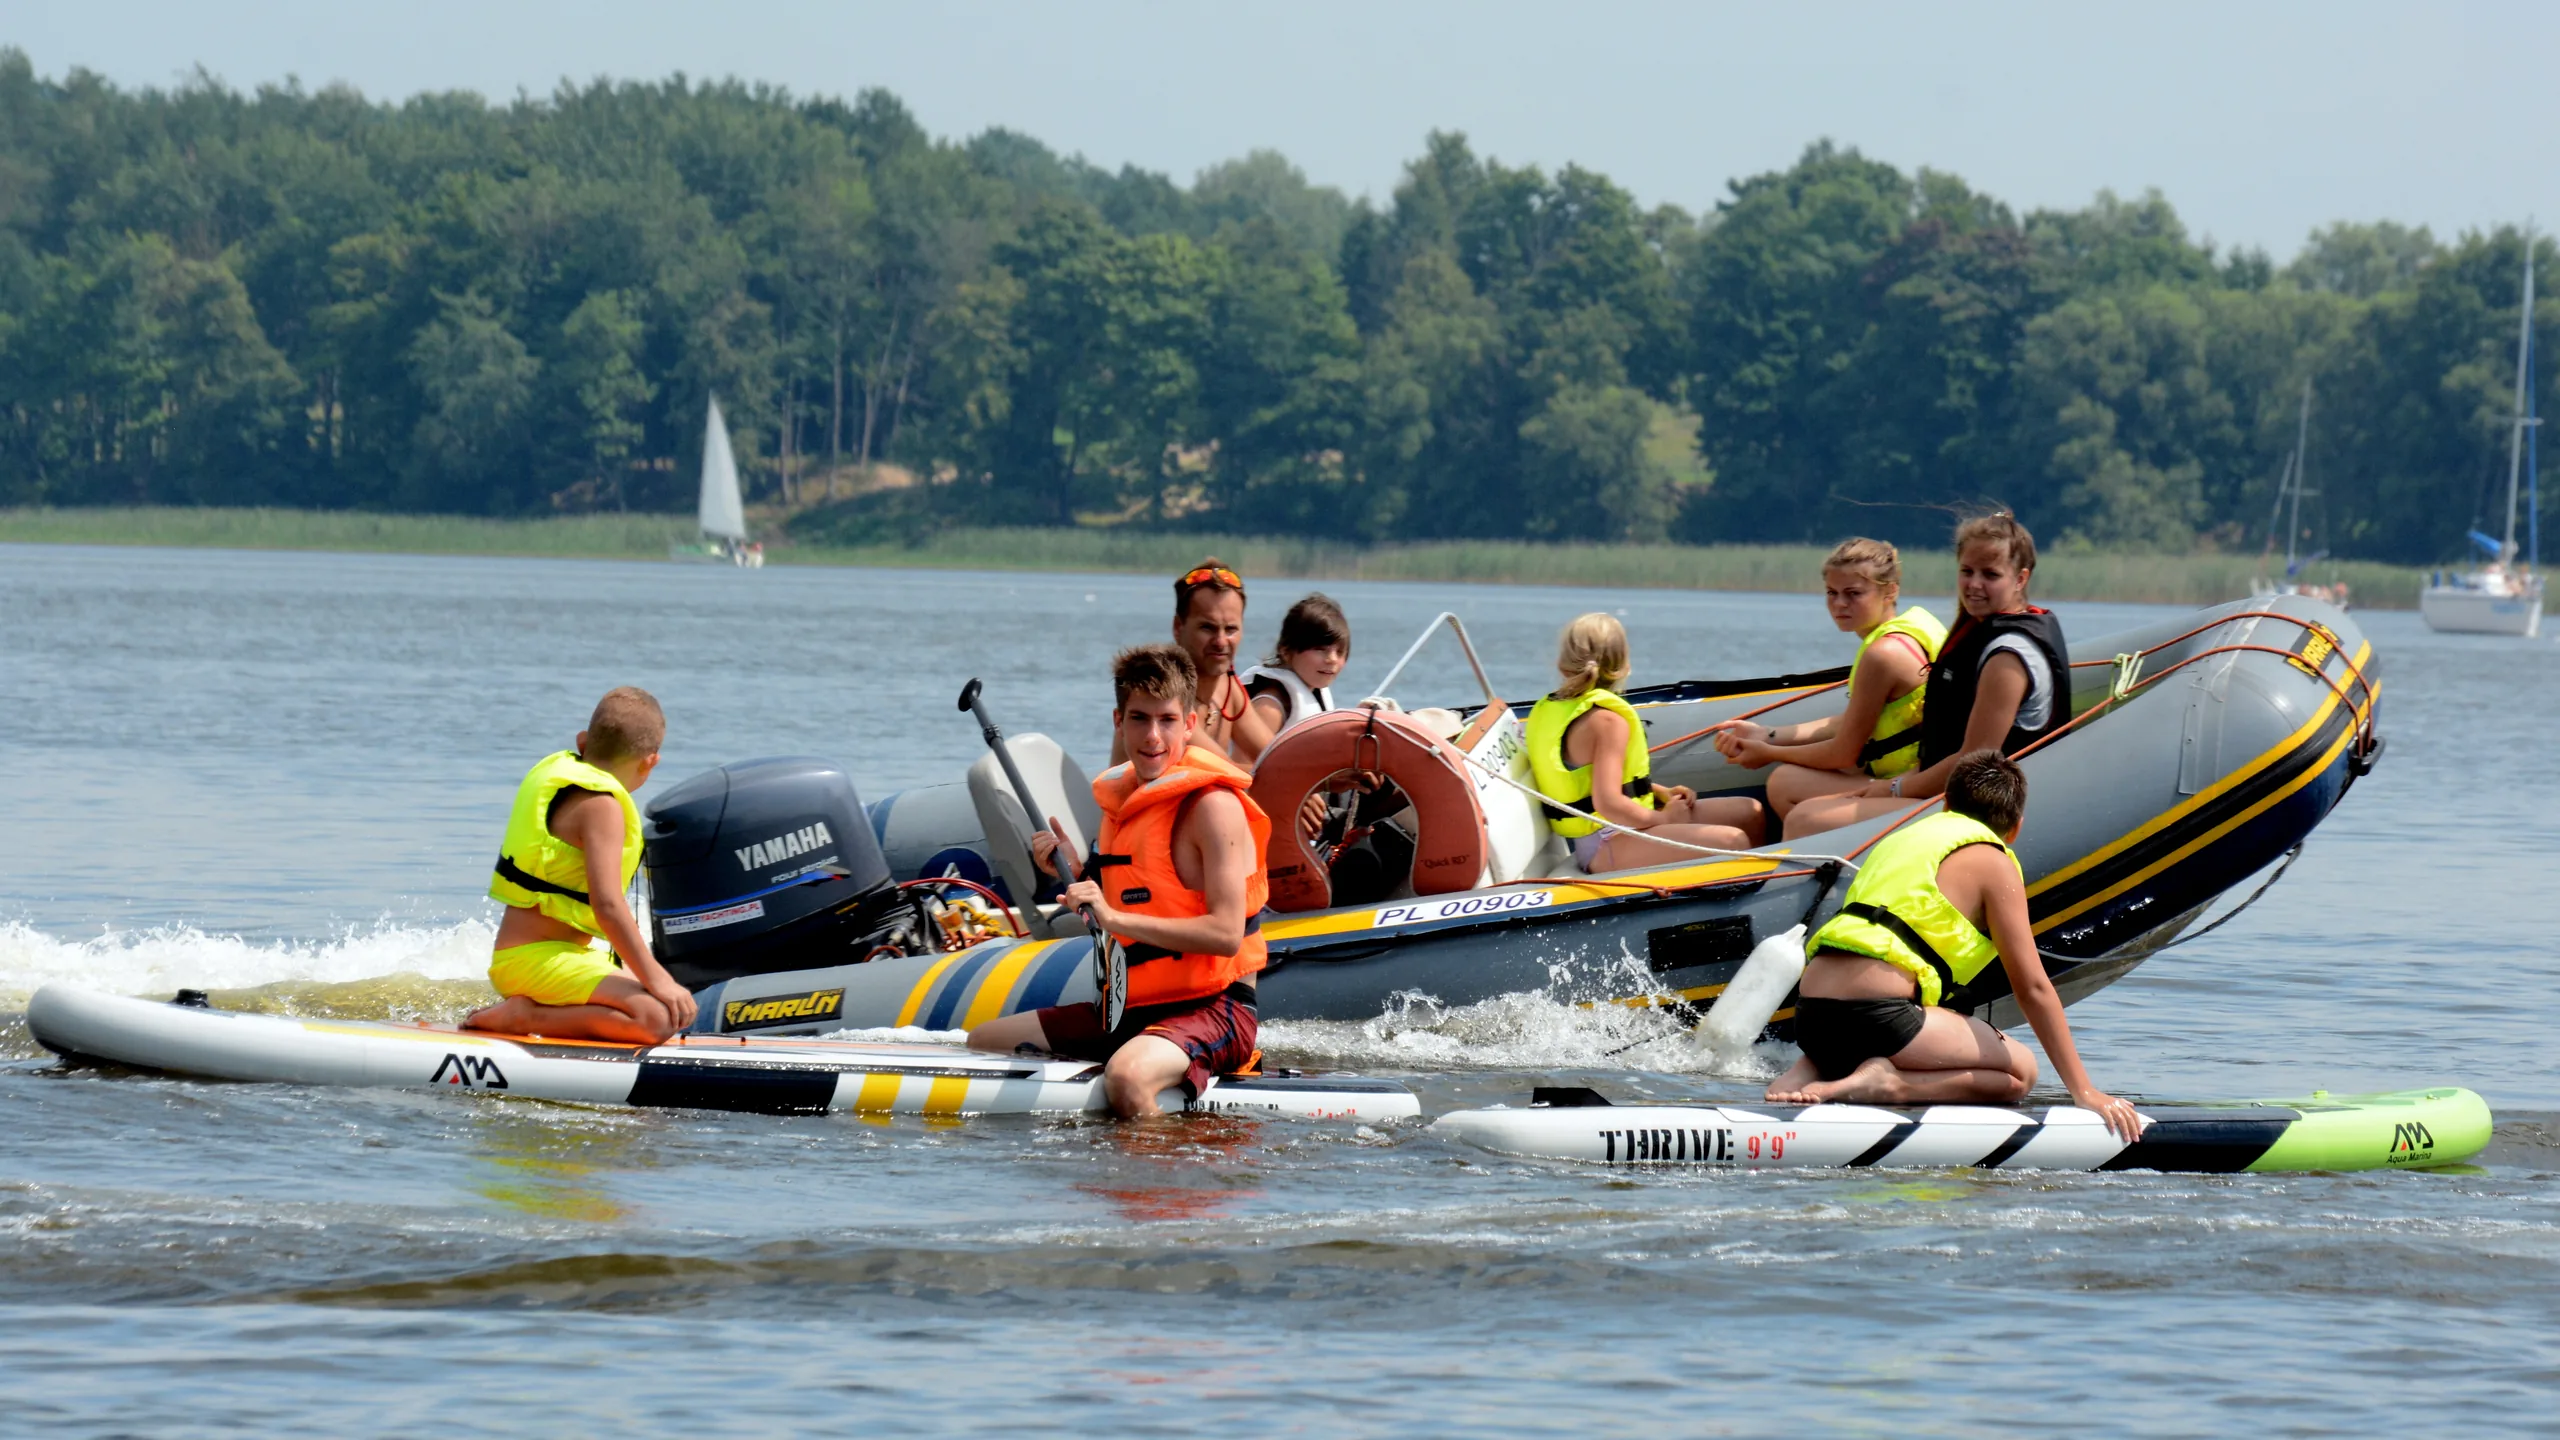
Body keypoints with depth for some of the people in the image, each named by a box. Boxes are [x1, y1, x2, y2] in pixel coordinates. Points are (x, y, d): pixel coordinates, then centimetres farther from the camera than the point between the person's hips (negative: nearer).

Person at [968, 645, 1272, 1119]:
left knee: (1127, 1079, -41)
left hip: (1213, 1009, -9)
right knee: (980, 1042, 15)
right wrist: (1071, 872, 5)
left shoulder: (1212, 805, -14)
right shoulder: (1123, 796, 12)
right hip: (1131, 1009, 9)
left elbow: (1226, 934, -22)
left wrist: (1115, 917, -26)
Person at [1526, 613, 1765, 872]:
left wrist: (1661, 793, 12)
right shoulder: (1606, 721, -17)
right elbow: (1608, 804, -25)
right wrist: (1663, 819, -9)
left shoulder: (1547, 710, 12)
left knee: (1751, 814, 12)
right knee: (1732, 842, -30)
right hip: (1608, 848, -10)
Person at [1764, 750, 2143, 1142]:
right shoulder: (1991, 863, 5)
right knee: (2020, 1071, 6)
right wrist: (2084, 1091, 1)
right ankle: (1888, 1084, -14)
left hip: (1811, 1011, 8)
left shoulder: (1899, 840, 29)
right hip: (1877, 1013, -8)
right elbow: (2032, 987, 0)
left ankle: (1815, 1070, 8)